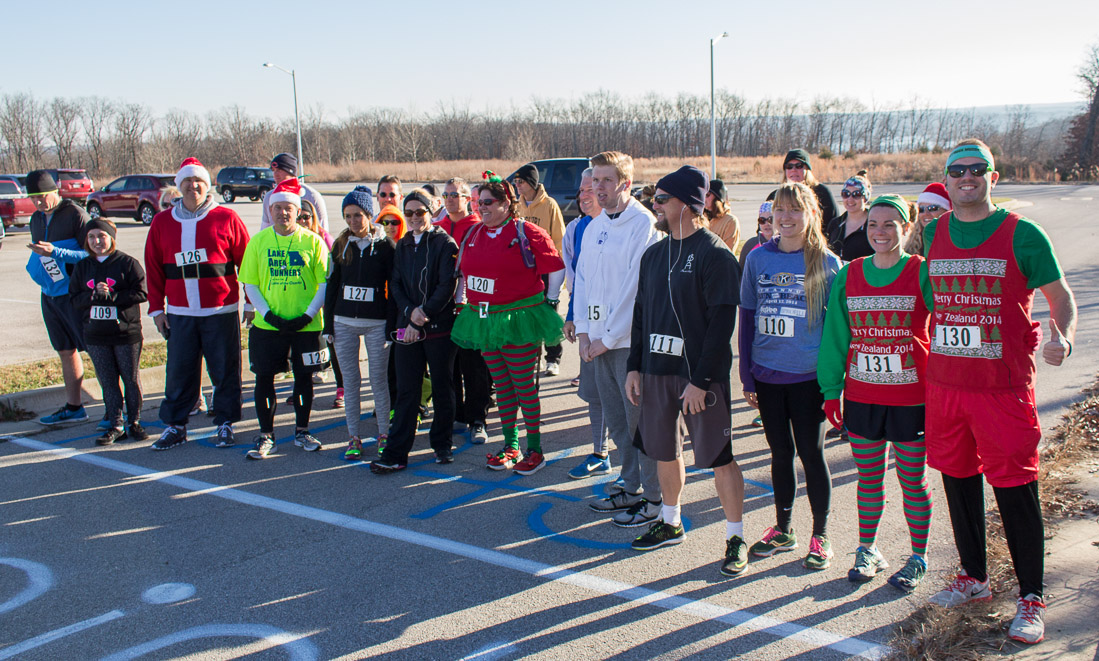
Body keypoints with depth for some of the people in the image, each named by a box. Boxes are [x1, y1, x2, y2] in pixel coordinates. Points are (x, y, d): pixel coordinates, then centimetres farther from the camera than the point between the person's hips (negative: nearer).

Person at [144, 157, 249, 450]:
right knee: (179, 371, 6)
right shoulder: (162, 222, 8)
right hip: (179, 313, 2)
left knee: (225, 370, 5)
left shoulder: (226, 219, -1)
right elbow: (153, 268, 12)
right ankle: (174, 425, 19)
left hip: (221, 311, -2)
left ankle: (225, 424, 18)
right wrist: (156, 308, 8)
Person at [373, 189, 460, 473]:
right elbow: (395, 284, 10)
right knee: (406, 390, 3)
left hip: (440, 326, -4)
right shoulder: (402, 246, 14)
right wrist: (410, 311, -9)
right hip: (408, 326, 4)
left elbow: (447, 286, -11)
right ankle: (396, 454, 4)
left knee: (442, 388, 7)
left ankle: (442, 444, 23)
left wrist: (424, 315, -14)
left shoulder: (445, 244, -4)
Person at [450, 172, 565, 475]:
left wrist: (549, 300, -1)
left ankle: (534, 449, 7)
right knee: (501, 385, 12)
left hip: (519, 320, -6)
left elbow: (557, 268, -4)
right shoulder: (473, 234, 10)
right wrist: (462, 301, 14)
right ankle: (510, 445, 22)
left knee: (524, 386, -2)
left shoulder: (526, 233, -9)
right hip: (483, 320, 6)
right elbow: (464, 272, 21)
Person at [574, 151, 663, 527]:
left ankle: (654, 499, 12)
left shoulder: (644, 224, -12)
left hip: (630, 340, -7)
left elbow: (636, 288, -16)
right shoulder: (593, 227, 12)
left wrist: (609, 337, -14)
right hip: (599, 340, 7)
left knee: (639, 420, 0)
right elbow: (582, 278, 15)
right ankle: (631, 487, 30)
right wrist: (583, 330, 4)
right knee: (616, 420, 15)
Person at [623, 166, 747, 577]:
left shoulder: (715, 254, -10)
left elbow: (722, 323, -15)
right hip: (656, 370, 7)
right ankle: (671, 523, 33)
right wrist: (635, 366, 10)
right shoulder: (654, 254, 12)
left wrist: (700, 380, -18)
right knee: (665, 451, 15)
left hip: (701, 374, -7)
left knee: (718, 457, -1)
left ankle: (735, 537, 12)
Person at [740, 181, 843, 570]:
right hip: (767, 376, 3)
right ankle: (782, 529, 29)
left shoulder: (827, 263, -4)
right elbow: (747, 317, 6)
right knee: (780, 453, 14)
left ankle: (820, 536, 21)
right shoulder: (758, 258, 3)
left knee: (811, 453, 5)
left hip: (808, 377, -3)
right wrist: (747, 376, 4)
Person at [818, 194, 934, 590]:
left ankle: (918, 558, 24)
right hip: (862, 396, 3)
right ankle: (867, 550, 28)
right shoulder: (849, 276, 4)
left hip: (911, 397, -3)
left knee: (912, 480, 8)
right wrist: (831, 390, 6)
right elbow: (835, 336, 8)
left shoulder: (922, 274, -7)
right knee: (868, 477, 14)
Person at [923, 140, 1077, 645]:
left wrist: (1062, 338, -18)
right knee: (958, 479, 14)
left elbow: (1061, 295, 1)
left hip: (1004, 386, -4)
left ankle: (1031, 597, 13)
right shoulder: (933, 235, 8)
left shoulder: (1022, 234, -4)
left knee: (1015, 487, -1)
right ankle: (973, 576, 31)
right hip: (944, 382, 5)